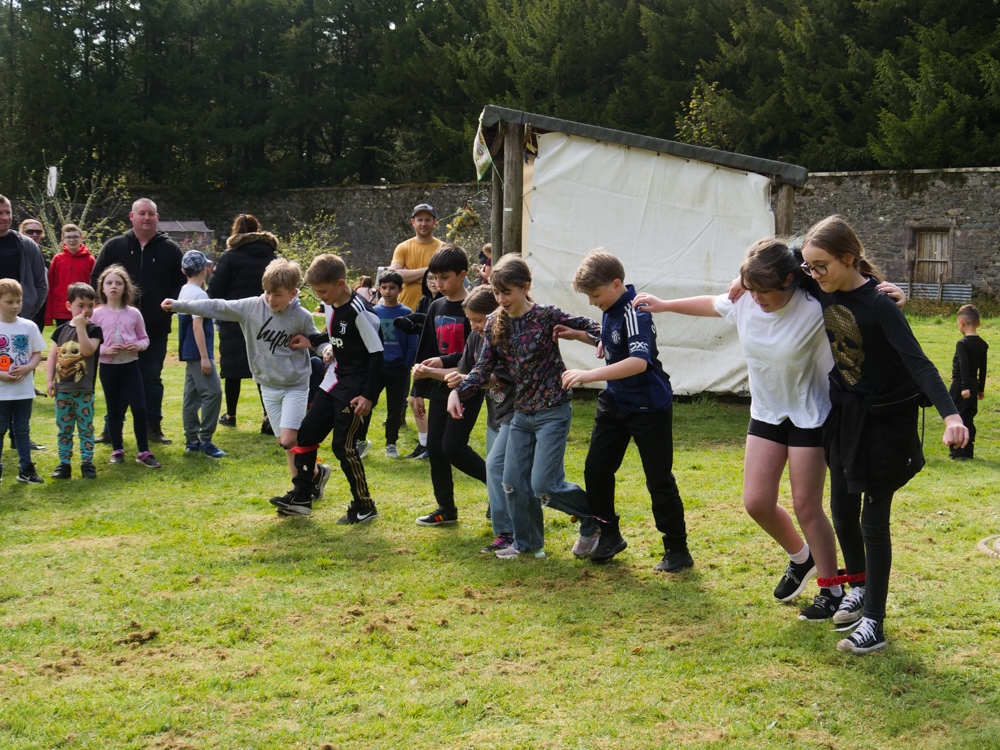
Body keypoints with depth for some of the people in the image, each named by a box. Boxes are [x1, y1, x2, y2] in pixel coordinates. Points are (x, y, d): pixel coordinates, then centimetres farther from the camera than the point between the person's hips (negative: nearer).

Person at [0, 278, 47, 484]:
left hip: (24, 390, 2)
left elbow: (37, 354, 4)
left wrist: (27, 368, -14)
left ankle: (26, 468, 18)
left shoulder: (29, 327, 0)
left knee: (22, 429, 12)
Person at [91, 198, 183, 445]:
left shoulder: (170, 249, 5)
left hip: (155, 330, 0)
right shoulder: (114, 246, 5)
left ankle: (153, 425, 12)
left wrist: (168, 307, -8)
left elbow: (180, 283, 6)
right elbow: (96, 279, 8)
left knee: (152, 378, 6)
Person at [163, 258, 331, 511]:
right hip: (268, 387, 4)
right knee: (286, 444, 5)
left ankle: (314, 473, 7)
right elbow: (217, 307, -5)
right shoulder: (251, 307, -7)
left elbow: (315, 339, 3)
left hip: (295, 386, -3)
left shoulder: (302, 317, -11)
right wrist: (178, 305, -7)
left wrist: (327, 349, -20)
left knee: (288, 440, -16)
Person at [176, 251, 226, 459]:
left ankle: (192, 441, 14)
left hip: (189, 354, 10)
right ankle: (205, 440, -12)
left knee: (192, 396, 11)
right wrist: (205, 357, -22)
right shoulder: (199, 294, -15)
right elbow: (197, 326, -22)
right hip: (198, 353, -10)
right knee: (212, 393, -11)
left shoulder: (184, 291, 13)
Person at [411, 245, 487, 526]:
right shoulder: (436, 307, 10)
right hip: (440, 387, 7)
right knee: (434, 449, 6)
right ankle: (446, 509, 17)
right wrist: (420, 389, 12)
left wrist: (445, 362, -23)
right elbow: (425, 350, 14)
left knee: (452, 447, -11)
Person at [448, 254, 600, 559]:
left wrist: (603, 340, -28)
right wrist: (458, 391, -15)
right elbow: (483, 369, 1)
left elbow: (588, 327, -6)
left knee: (544, 485, -11)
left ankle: (595, 517, 14)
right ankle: (527, 543, 27)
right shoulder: (496, 325, 2)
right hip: (522, 414, 6)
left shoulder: (546, 316, -13)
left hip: (552, 412, -6)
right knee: (514, 482, 8)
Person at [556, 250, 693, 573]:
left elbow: (639, 361, -39)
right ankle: (608, 534, 25)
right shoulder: (610, 311, 3)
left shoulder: (635, 313, -24)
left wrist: (589, 375, -45)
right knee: (596, 468, 9)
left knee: (659, 479, -2)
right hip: (615, 402, 9)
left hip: (649, 407, -9)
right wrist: (578, 335, 8)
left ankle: (677, 550, 10)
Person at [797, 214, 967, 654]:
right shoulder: (820, 292, -6)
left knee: (873, 520, -4)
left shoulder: (879, 306, -24)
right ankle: (861, 588, 38)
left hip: (885, 420, -7)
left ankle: (874, 623, 3)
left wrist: (950, 414, -42)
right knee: (842, 511, 15)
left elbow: (917, 362, -31)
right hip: (845, 415, 7)